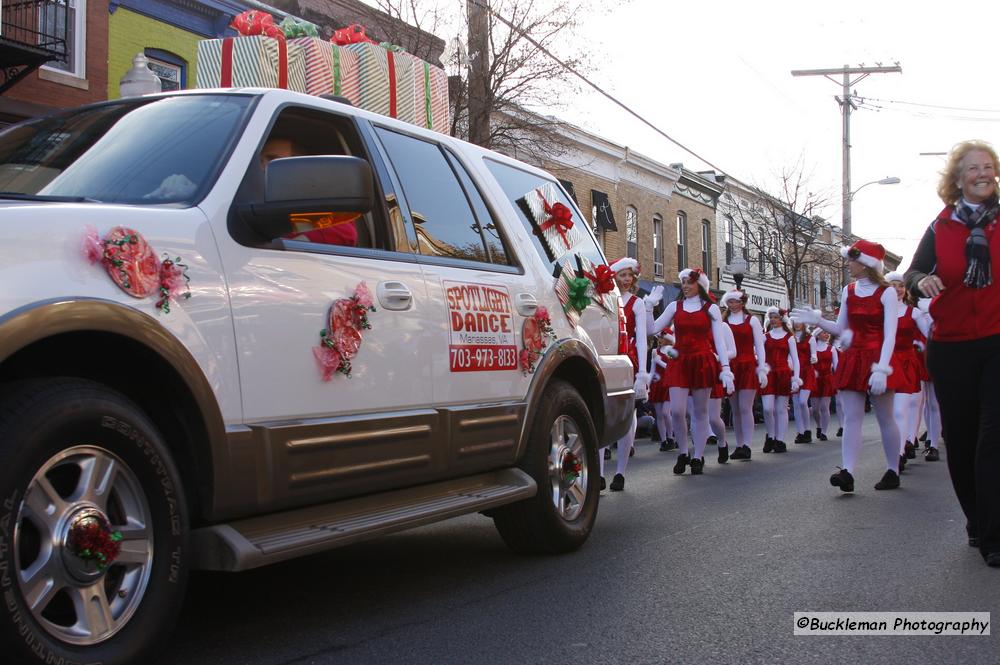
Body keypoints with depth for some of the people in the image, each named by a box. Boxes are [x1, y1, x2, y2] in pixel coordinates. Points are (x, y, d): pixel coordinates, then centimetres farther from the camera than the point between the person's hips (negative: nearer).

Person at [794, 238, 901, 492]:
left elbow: (890, 335, -15)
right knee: (851, 418, -3)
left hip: (876, 358, -5)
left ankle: (893, 472, 18)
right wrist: (817, 321, -3)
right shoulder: (848, 291, 8)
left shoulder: (886, 293, -9)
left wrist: (881, 369, -23)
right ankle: (847, 473, -10)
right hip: (852, 359, 5)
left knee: (885, 418, 5)